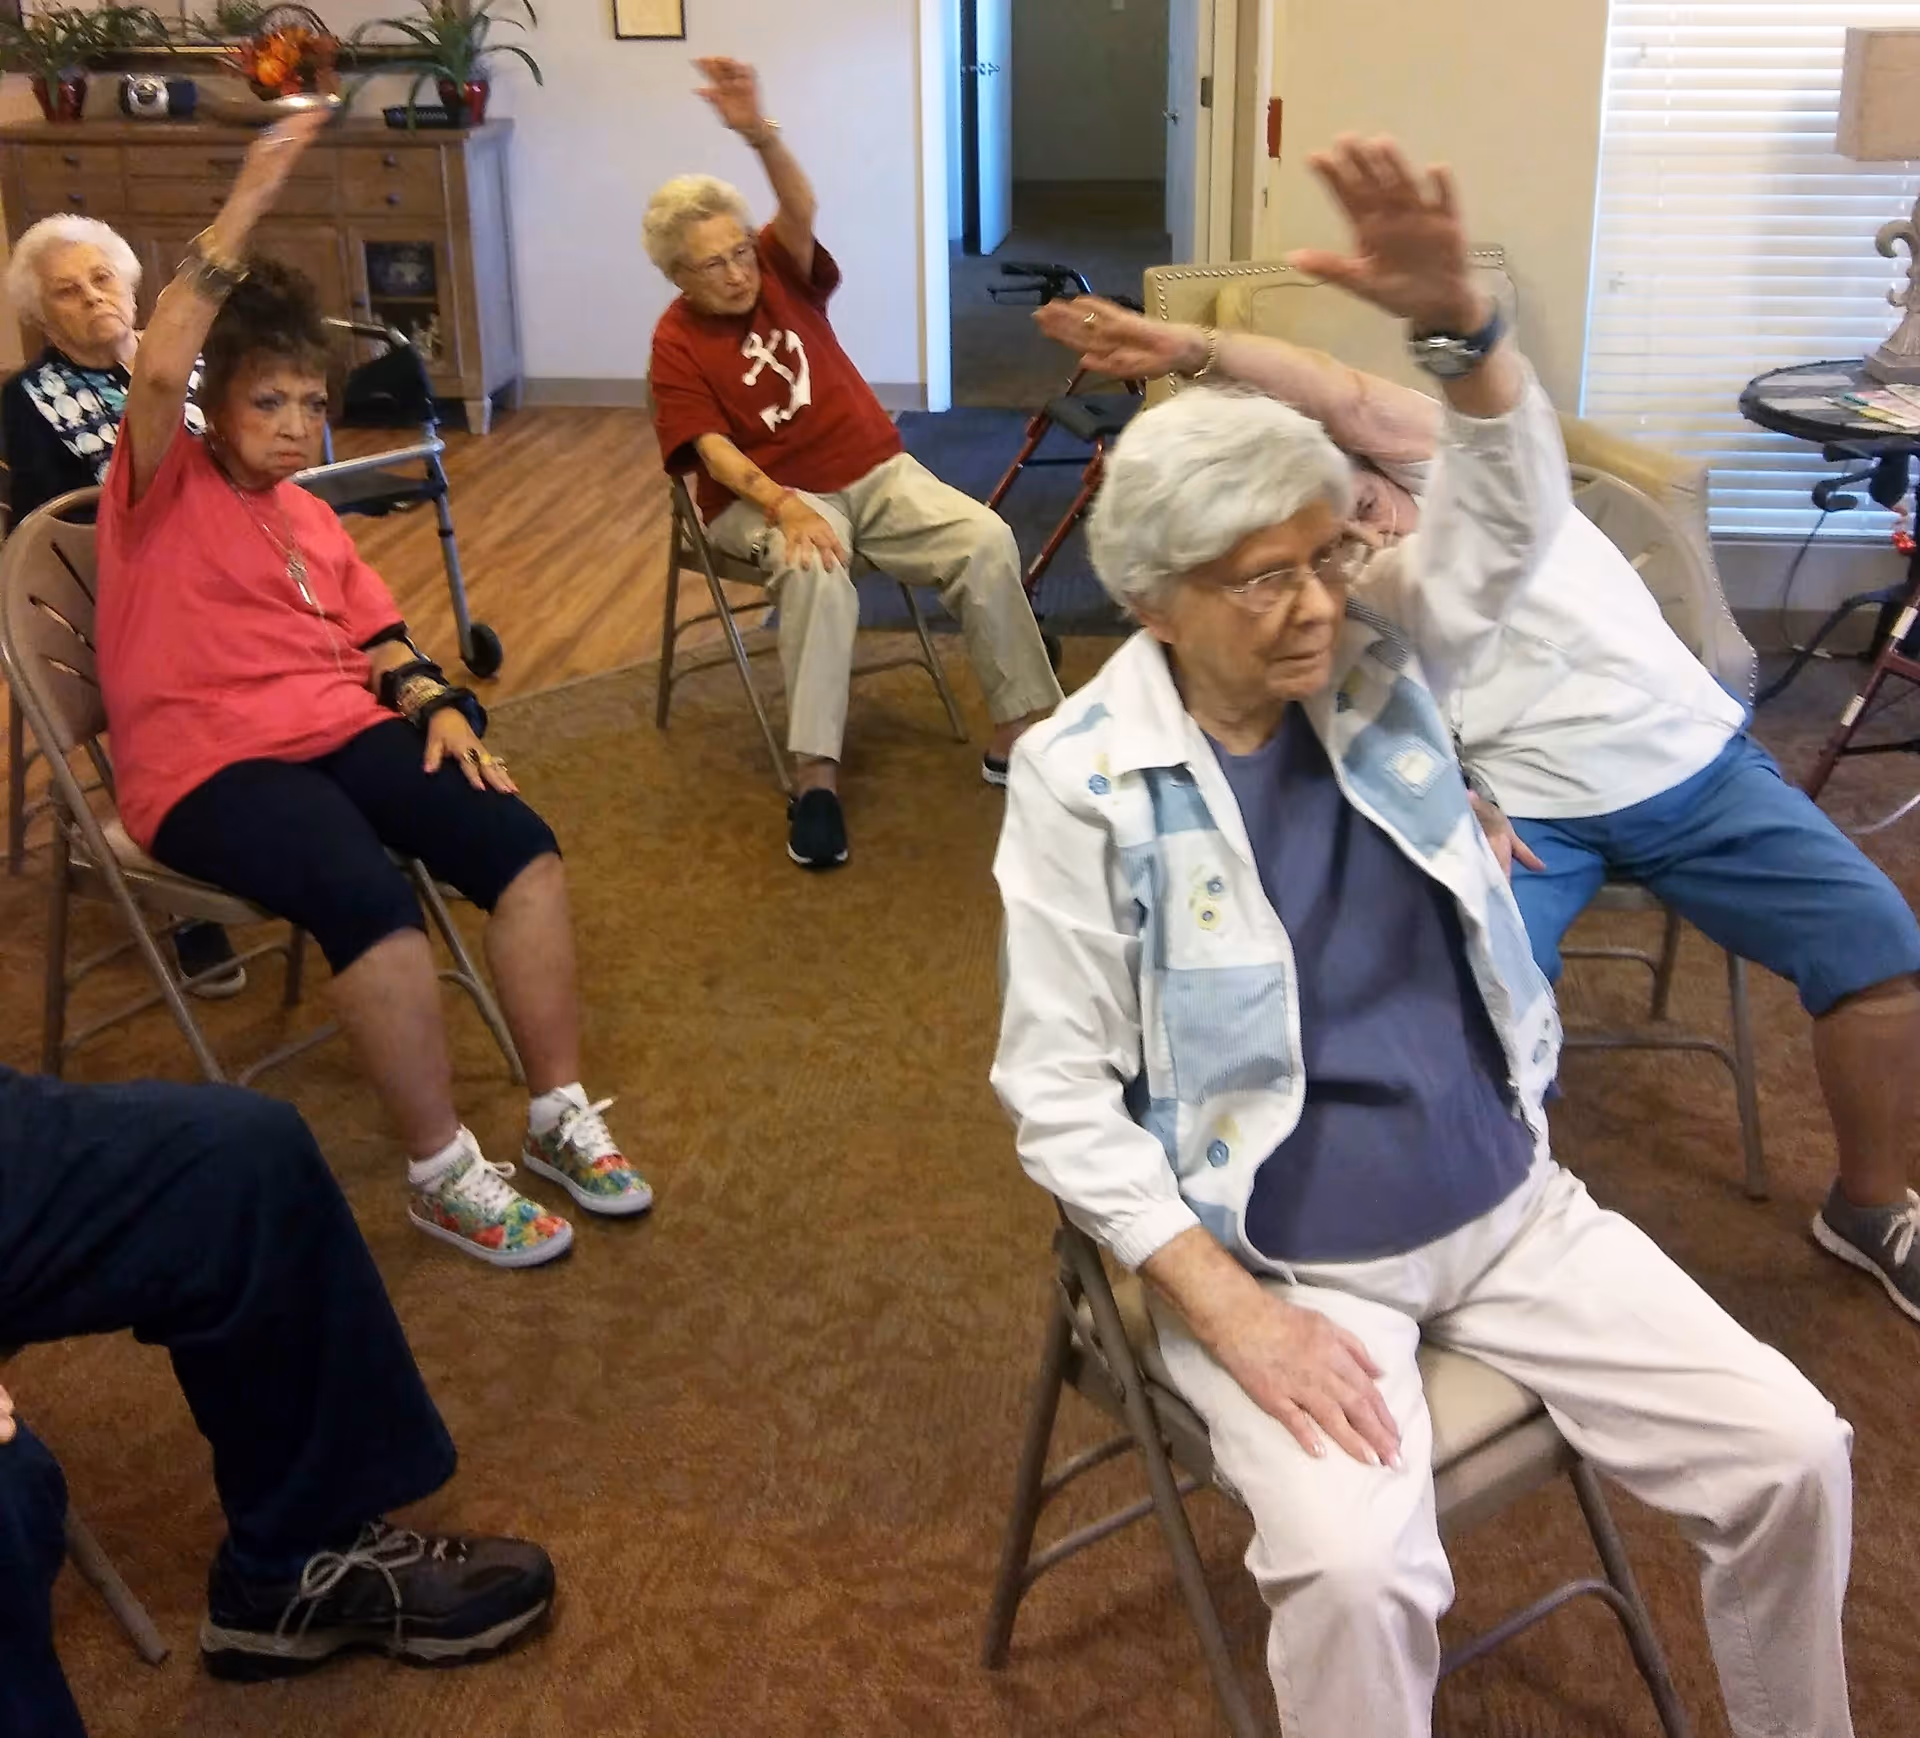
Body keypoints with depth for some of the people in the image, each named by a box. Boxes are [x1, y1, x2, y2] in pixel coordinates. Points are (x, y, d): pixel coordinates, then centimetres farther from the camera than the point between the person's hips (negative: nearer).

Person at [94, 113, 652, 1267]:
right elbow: (159, 370, -20)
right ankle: (446, 1177, -19)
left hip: (345, 731, 7)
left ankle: (561, 1117, -8)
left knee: (522, 843, -16)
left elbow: (379, 638, 20)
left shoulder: (311, 515, 21)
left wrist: (437, 706, -2)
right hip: (208, 766, -6)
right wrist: (246, 207, -22)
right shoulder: (163, 491, 1)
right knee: (374, 899, -33)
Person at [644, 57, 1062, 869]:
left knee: (986, 539, -21)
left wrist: (759, 134, -39)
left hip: (875, 471, 4)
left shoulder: (781, 273, 4)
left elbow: (800, 210, -18)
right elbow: (714, 449, -15)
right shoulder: (676, 342, -3)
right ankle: (815, 776, -35)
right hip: (765, 497, -3)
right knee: (816, 574, -38)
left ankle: (1020, 730, -14)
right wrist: (785, 506, -33)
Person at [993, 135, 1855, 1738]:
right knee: (1356, 1574, -29)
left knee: (1790, 1452, 0)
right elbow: (1058, 1093, -14)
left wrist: (1457, 321, -35)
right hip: (1283, 1259, -4)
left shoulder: (1377, 662, -1)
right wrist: (1231, 1312, -21)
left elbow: (1512, 519, -15)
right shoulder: (1080, 779, -14)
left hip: (1510, 1208, 5)